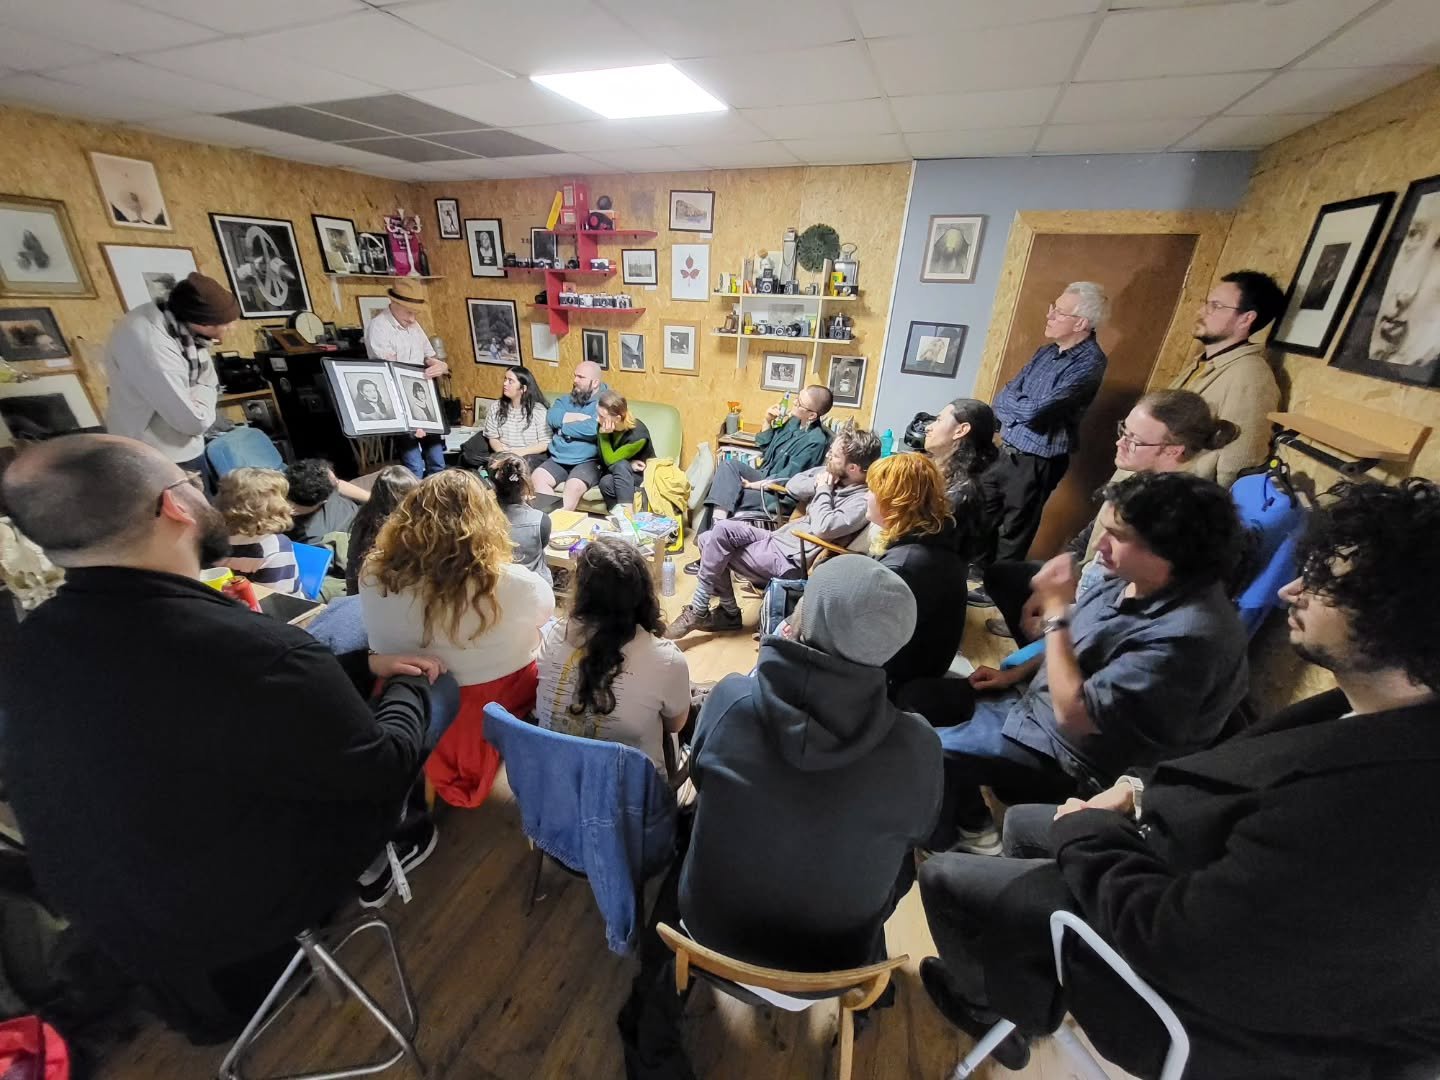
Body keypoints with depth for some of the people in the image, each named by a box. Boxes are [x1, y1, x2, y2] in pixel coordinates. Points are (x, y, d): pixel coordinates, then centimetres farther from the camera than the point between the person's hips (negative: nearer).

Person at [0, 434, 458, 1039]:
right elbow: (383, 765, -22)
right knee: (440, 691, 2)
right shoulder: (253, 655, -37)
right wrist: (408, 684, -4)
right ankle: (381, 855, 27)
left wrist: (363, 662, 3)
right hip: (241, 904, -6)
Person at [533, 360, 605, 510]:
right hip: (557, 460, 6)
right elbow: (551, 417, -2)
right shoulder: (566, 400, 17)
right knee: (536, 477, -16)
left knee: (573, 487, -31)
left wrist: (564, 426, -5)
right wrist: (581, 417, -10)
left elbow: (592, 429, -20)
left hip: (588, 462, -6)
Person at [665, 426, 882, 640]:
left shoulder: (862, 502, -17)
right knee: (716, 535, -6)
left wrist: (823, 490, -14)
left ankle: (699, 611, 6)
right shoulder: (835, 473, 8)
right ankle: (728, 611, 5)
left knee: (716, 547, -12)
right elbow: (792, 486, 12)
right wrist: (818, 485, -6)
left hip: (789, 561, -8)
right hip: (779, 539, 8)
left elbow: (822, 529, -28)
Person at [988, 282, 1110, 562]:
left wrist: (1010, 403, -6)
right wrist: (1023, 408, -14)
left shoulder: (1090, 363, -17)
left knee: (1011, 537, 7)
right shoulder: (1047, 351, 8)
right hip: (1007, 451, 7)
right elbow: (1001, 399, 6)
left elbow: (1035, 412, -25)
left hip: (1034, 463, -7)